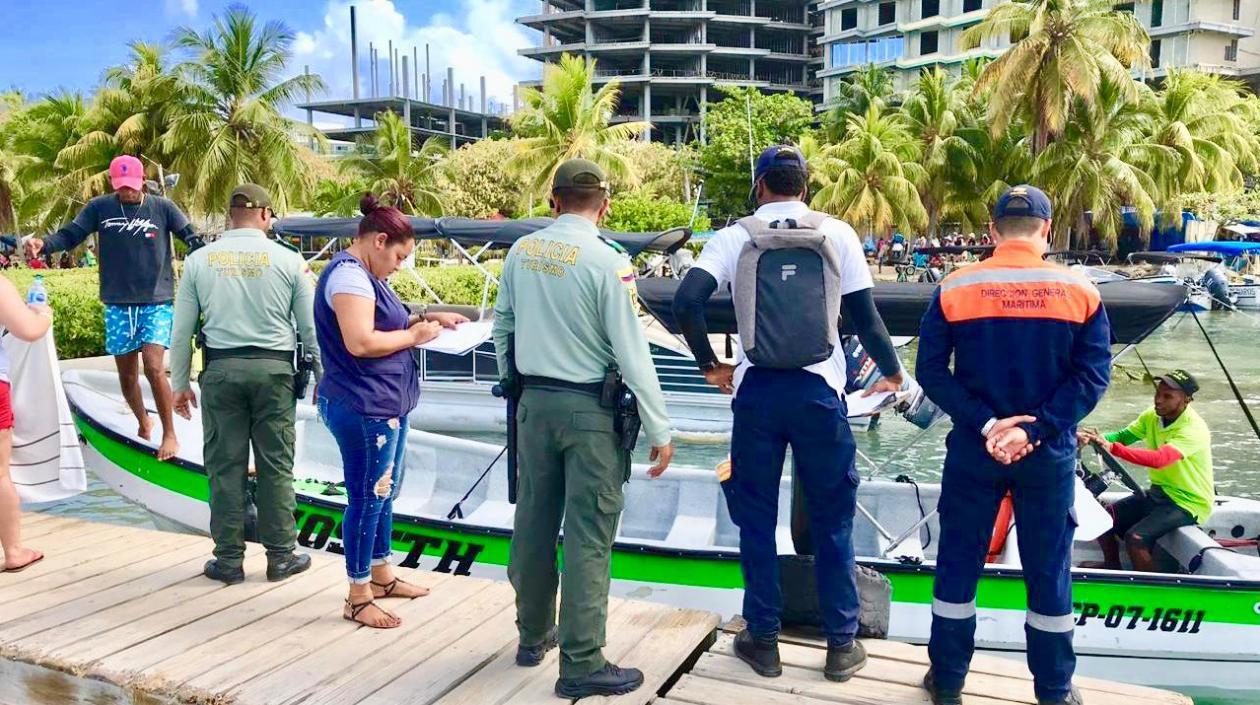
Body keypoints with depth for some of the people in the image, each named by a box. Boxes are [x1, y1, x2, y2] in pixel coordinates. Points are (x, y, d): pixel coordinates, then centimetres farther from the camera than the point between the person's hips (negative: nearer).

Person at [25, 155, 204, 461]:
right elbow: (70, 234, -1)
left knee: (153, 367, -16)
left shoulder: (162, 207, -2)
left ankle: (169, 434, -1)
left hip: (157, 302, -3)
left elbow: (192, 238, -5)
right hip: (117, 304, 3)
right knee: (126, 375, 11)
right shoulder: (99, 207, 2)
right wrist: (44, 244, -22)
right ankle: (143, 424, 36)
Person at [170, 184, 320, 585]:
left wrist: (179, 383, 16)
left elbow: (182, 331, 6)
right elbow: (310, 327, 2)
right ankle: (281, 556, 15)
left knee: (225, 465, 8)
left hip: (221, 370, 1)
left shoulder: (199, 260, 4)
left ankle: (229, 559, 16)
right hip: (274, 370, -1)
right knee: (276, 465, 7)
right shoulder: (288, 260, -1)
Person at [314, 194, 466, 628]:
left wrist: (423, 319, 9)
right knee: (366, 500, -1)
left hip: (385, 405, 11)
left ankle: (381, 576, 34)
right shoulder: (349, 275, -17)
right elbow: (360, 342, -27)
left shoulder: (364, 275, 16)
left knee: (385, 494, 19)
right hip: (363, 408, -11)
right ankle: (358, 598, 11)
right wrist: (414, 335, -15)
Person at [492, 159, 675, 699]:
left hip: (533, 401, 6)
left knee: (535, 520, 16)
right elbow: (632, 351, -14)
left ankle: (534, 634, 33)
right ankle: (581, 665, 7)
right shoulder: (605, 260, -14)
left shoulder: (521, 252, 3)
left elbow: (502, 326, 11)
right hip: (590, 409, -6)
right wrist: (659, 430, -7)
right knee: (588, 533, 0)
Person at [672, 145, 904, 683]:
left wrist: (709, 365, 2)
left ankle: (763, 640, 23)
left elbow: (686, 302, -12)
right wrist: (892, 371, 15)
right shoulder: (836, 234, 1)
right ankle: (841, 645, 21)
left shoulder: (734, 237, 0)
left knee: (756, 520, 13)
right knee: (832, 521, 12)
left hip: (756, 390, 0)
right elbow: (864, 315, -1)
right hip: (819, 390, 0)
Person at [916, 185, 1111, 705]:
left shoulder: (955, 289, -5)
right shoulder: (1080, 292, -4)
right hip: (1050, 456, 1)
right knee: (1049, 569, 13)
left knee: (958, 562, 12)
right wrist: (1035, 431, -15)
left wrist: (985, 425, -14)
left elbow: (930, 370, -11)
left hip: (973, 448, 0)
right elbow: (1093, 375, -10)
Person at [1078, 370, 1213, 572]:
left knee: (1135, 538, -26)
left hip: (1188, 503, -8)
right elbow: (1123, 436, -5)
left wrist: (1112, 448, -52)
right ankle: (1112, 565, 24)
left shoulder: (1194, 429, -26)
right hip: (1158, 493, 8)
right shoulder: (1152, 416, -1)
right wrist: (1093, 438, -27)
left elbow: (1159, 459, -41)